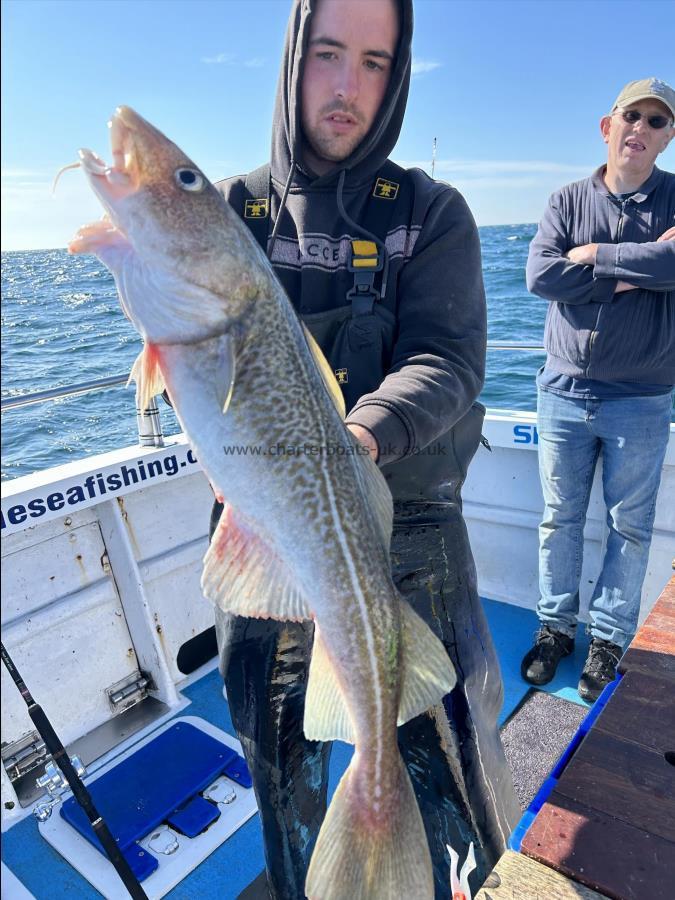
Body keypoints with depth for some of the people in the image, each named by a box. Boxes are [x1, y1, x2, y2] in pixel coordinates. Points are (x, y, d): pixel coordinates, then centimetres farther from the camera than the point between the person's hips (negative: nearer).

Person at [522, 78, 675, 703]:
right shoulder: (567, 201, 6)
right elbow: (540, 275, -12)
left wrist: (596, 256, -13)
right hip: (564, 390, 1)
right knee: (559, 518, 9)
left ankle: (609, 639, 24)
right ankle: (555, 626, 26)